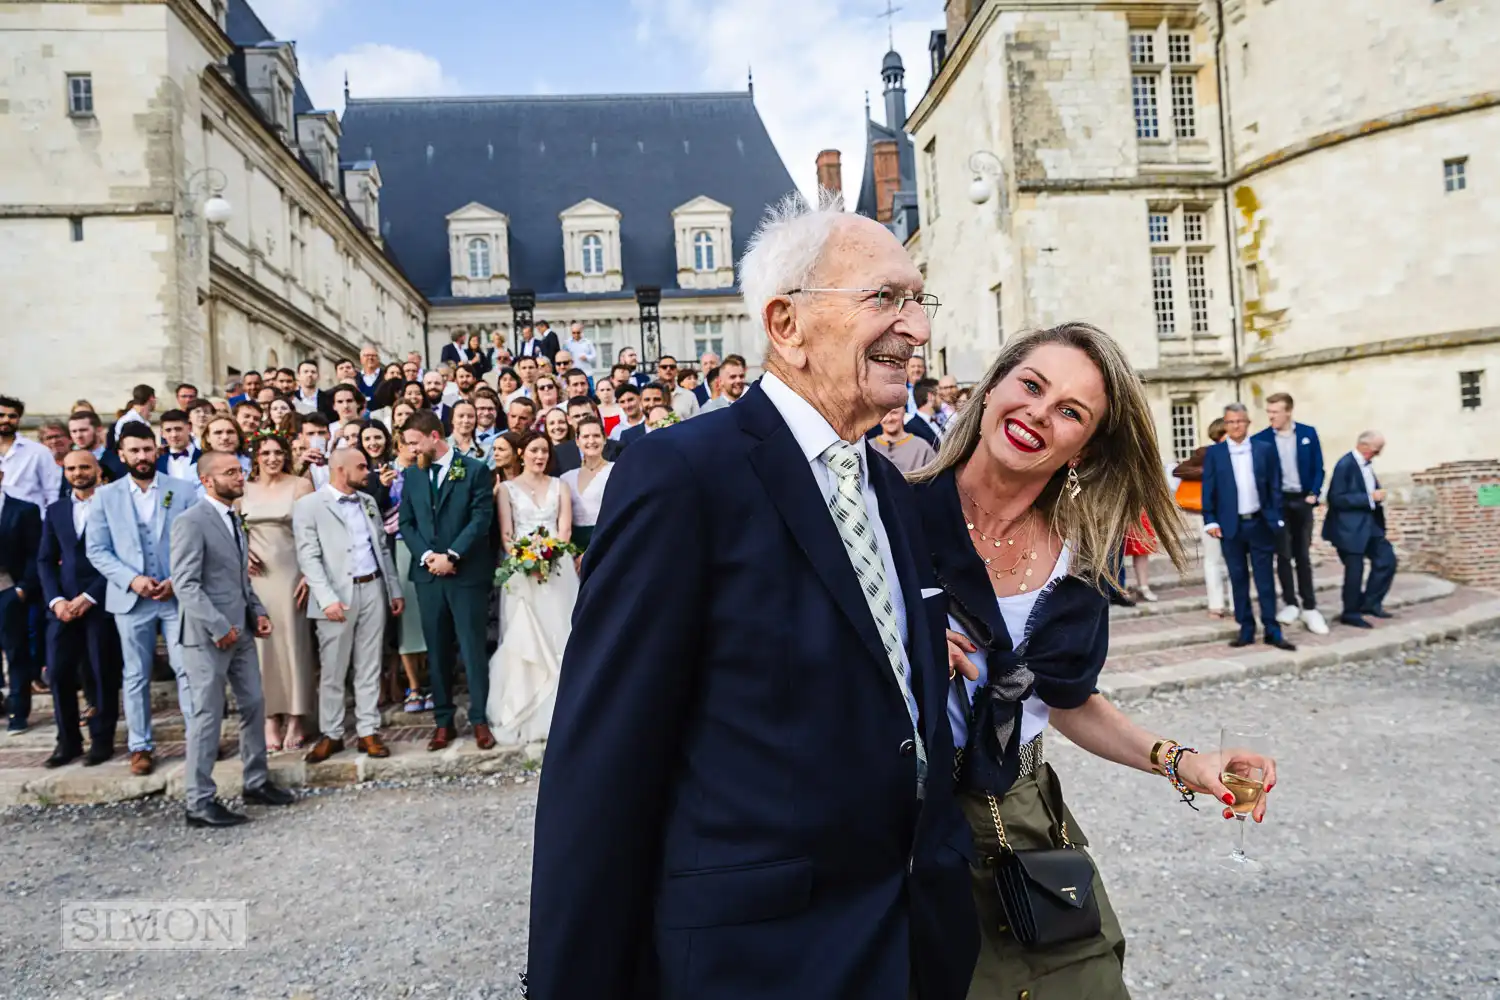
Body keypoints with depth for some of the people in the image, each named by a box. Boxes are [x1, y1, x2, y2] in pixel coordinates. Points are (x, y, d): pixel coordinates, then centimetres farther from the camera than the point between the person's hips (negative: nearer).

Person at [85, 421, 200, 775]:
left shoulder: (184, 490, 1)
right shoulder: (105, 496, 6)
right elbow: (96, 550, 2)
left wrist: (178, 581, -11)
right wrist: (132, 579, -11)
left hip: (179, 595, -1)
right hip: (130, 598, 1)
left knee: (188, 669, -1)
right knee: (136, 676, 9)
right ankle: (140, 746, 19)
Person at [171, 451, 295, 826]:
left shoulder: (234, 518, 15)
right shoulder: (191, 522, -12)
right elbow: (186, 584, -18)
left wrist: (257, 612, 7)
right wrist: (218, 627, -20)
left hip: (241, 632, 8)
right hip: (209, 636, -8)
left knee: (253, 706, 13)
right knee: (208, 716, -1)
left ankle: (257, 782, 27)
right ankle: (200, 802, 9)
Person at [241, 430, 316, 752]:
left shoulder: (301, 486, -2)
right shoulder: (243, 489, 8)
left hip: (291, 573, -3)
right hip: (256, 573, 3)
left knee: (293, 640, 1)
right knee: (261, 642, 4)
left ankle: (296, 719, 10)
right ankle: (271, 719, 12)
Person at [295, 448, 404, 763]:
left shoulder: (368, 501, 14)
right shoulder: (309, 505, -4)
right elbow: (308, 557, -10)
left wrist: (394, 590, 12)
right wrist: (328, 598, -19)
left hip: (373, 590, 5)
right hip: (338, 595, -5)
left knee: (369, 668, 8)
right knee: (332, 670, 3)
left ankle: (368, 732, 15)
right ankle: (331, 734, 16)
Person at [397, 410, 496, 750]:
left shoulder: (475, 470, -2)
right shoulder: (411, 474, 12)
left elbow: (481, 519, -9)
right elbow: (406, 523, 8)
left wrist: (451, 555, -16)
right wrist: (427, 555, -8)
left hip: (467, 572, -4)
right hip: (428, 574, 4)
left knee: (472, 648, 0)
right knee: (437, 651, 9)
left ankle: (480, 720, 9)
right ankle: (443, 722, 17)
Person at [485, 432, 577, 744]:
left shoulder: (559, 486, 13)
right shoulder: (507, 488, 8)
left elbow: (565, 529, 4)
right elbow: (505, 534, 0)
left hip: (557, 567, 2)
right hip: (521, 568, -1)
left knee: (558, 636, 0)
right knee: (522, 639, -4)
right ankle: (523, 714, 3)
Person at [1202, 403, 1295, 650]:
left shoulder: (1265, 449, 4)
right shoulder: (1214, 453, 2)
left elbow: (1275, 486, 5)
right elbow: (1208, 490, 1)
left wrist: (1276, 518, 0)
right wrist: (1210, 521, -6)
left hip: (1260, 523, 0)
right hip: (1231, 526, 0)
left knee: (1265, 579, 4)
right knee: (1238, 580, 6)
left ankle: (1272, 631, 9)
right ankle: (1246, 629, 14)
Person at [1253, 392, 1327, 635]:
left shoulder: (1308, 433, 1)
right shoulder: (1261, 439, -4)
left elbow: (1318, 467, 5)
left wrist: (1314, 494, -5)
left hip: (1302, 500, 1)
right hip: (1277, 502, -1)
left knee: (1303, 556, 6)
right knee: (1284, 555, 3)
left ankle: (1309, 607, 10)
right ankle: (1290, 603, 14)